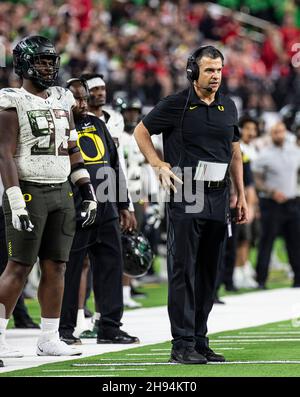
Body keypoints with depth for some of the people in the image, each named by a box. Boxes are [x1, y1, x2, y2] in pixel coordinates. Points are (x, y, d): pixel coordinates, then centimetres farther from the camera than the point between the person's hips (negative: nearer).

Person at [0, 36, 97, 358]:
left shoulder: (62, 101, 14)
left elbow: (72, 151, 19)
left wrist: (87, 192, 13)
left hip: (61, 193, 7)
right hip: (29, 192, -7)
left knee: (55, 268, 6)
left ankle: (49, 339, 11)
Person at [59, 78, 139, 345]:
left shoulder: (97, 125, 17)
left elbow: (115, 165, 21)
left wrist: (123, 205, 19)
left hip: (106, 210, 7)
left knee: (111, 265, 5)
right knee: (70, 270, -1)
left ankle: (110, 327, 11)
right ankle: (64, 328, 8)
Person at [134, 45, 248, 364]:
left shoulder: (228, 107, 12)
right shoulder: (176, 105, -4)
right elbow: (141, 132, 6)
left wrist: (241, 196, 16)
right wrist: (159, 166, -5)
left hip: (218, 199, 6)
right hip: (185, 197, -6)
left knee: (208, 273, 8)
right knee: (183, 271, -7)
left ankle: (200, 341, 15)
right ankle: (182, 345, -8)